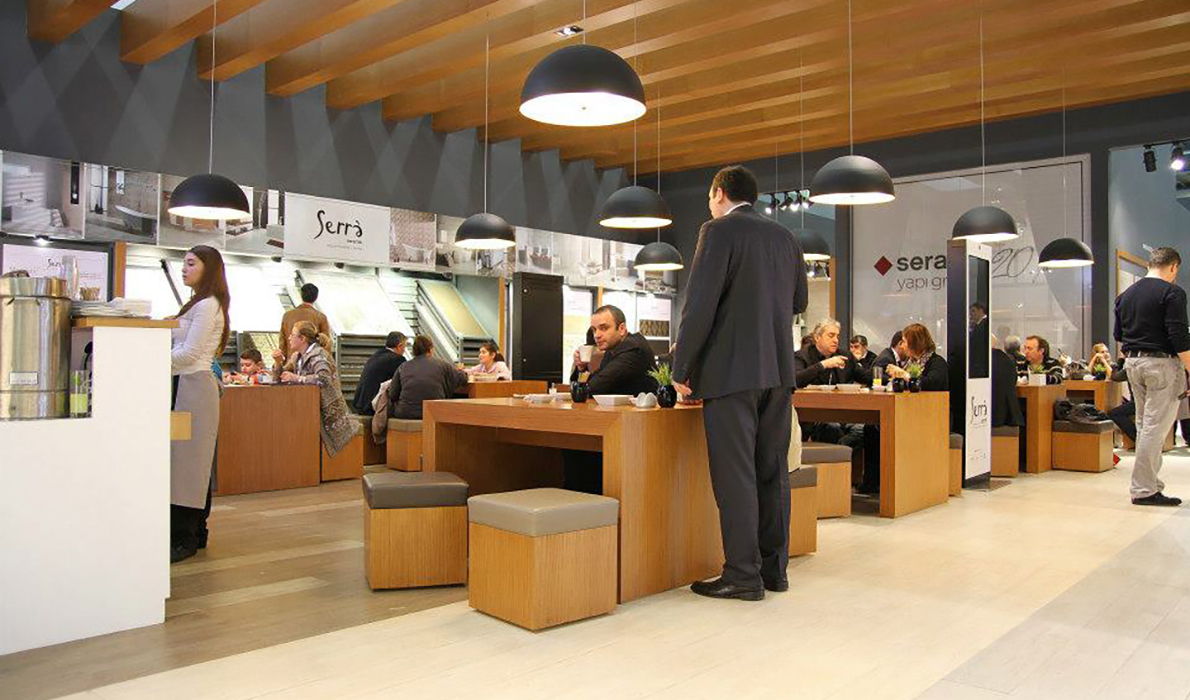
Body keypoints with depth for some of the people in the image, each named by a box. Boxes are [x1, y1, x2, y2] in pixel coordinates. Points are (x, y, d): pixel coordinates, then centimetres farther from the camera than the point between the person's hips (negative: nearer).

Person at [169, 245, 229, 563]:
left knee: (186, 461, -8)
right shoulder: (198, 304, 22)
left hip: (194, 385, -10)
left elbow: (188, 353, -15)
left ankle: (185, 539, -4)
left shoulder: (207, 305, -9)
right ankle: (194, 533, 17)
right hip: (186, 384, 10)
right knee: (190, 462, 11)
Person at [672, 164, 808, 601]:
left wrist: (681, 369, -7)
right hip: (778, 369, 7)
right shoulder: (785, 237, 14)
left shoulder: (719, 231, -6)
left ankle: (743, 574, 2)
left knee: (734, 474, -2)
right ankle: (773, 568, 19)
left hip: (731, 369, -7)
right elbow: (798, 302, 21)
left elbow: (699, 304, -13)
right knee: (772, 471, 11)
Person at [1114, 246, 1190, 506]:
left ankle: (1150, 483, 20)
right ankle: (1144, 490, -3)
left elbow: (1118, 337, 16)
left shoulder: (1126, 294, 12)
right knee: (1155, 427, -5)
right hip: (1161, 362, -7)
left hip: (1133, 363, 7)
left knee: (1144, 425, 15)